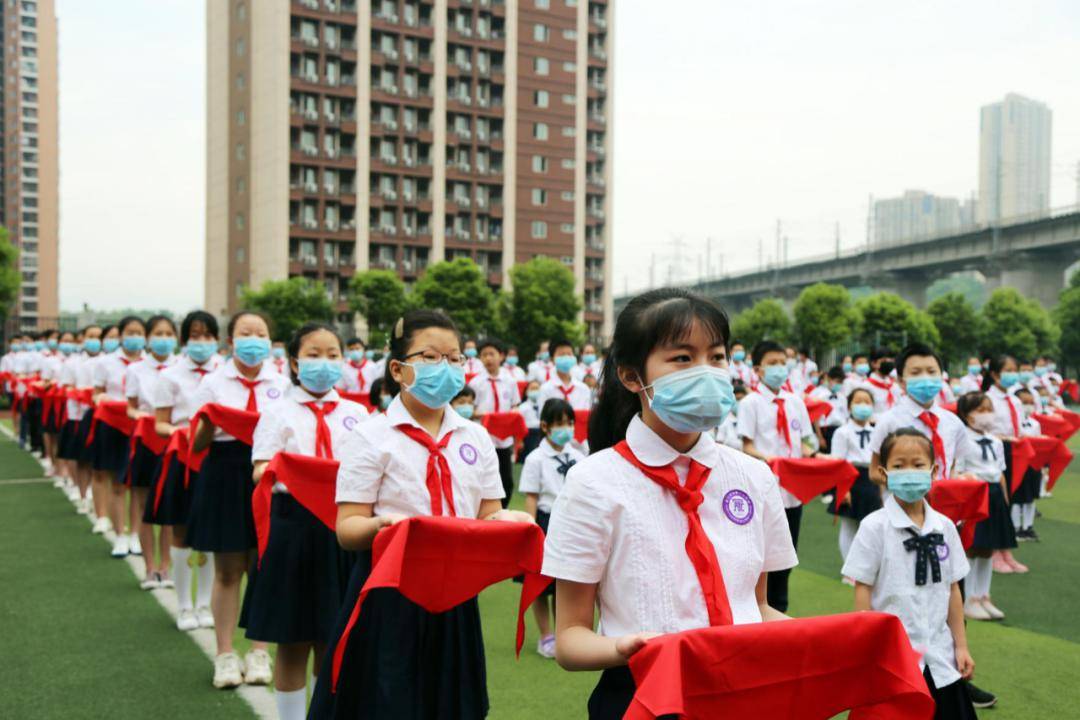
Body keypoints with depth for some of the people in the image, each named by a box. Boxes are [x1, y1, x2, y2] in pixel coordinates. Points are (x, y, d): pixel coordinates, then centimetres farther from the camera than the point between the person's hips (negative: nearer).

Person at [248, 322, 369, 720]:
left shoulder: (356, 413, 9)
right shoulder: (278, 412, 2)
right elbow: (260, 471, -6)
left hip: (342, 526, 2)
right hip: (293, 525, -2)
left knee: (334, 640, 11)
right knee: (293, 644, 7)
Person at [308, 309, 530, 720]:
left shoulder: (476, 438, 9)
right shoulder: (371, 438, -5)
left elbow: (490, 517, 8)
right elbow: (346, 527, -9)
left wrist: (505, 522, -14)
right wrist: (382, 525, -29)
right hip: (389, 596, -4)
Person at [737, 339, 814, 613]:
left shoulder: (795, 402, 10)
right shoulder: (751, 402, -3)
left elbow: (804, 442, 14)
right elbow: (747, 447, -7)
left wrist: (810, 454, -8)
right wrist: (767, 458, -26)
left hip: (793, 488, 5)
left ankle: (779, 609, 25)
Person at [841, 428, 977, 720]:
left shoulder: (944, 527, 3)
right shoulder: (875, 527, -10)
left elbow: (952, 589, 8)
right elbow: (863, 590, -8)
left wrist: (961, 645, 9)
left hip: (938, 656, 4)